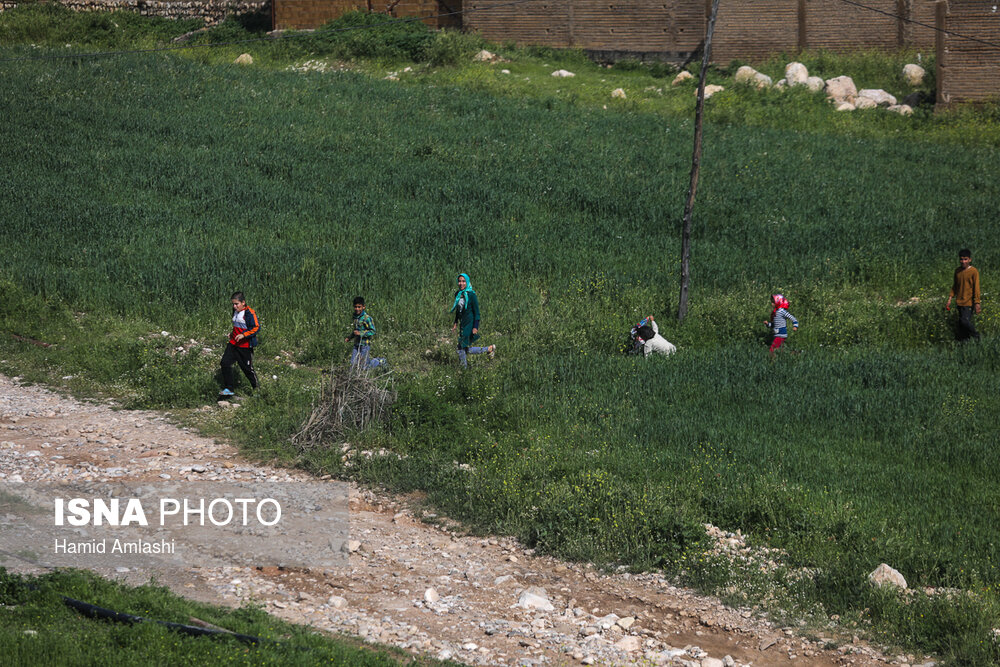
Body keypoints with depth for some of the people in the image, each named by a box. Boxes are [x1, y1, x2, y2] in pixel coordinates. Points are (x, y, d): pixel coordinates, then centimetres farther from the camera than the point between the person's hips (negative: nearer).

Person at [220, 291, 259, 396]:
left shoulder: (250, 313, -16)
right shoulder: (235, 311, 11)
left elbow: (256, 328, -19)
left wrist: (243, 335, -27)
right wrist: (233, 333, 12)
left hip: (245, 346, -7)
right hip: (233, 343, 7)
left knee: (247, 368, 4)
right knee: (225, 362, -7)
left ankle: (256, 389, 25)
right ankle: (228, 389, -4)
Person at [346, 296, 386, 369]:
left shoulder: (367, 318, -14)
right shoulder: (355, 317, 10)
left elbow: (372, 331, -16)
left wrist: (360, 333, -24)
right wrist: (349, 338, 13)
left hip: (365, 344, -7)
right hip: (357, 344, 7)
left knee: (365, 365, -3)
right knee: (353, 363, 1)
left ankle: (380, 361, 22)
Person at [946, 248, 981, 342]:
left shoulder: (974, 271, -10)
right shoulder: (957, 271, 7)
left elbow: (976, 288, -10)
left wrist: (977, 303, -12)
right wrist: (950, 299, 12)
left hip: (968, 302, -6)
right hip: (959, 302, 6)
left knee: (965, 321, -15)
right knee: (961, 324, 7)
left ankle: (975, 337, 6)